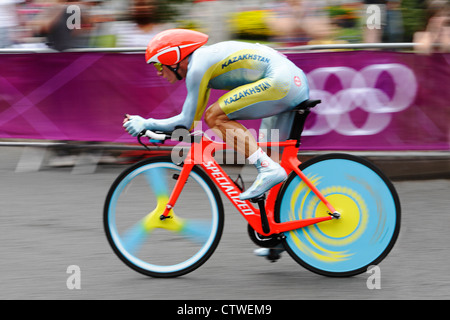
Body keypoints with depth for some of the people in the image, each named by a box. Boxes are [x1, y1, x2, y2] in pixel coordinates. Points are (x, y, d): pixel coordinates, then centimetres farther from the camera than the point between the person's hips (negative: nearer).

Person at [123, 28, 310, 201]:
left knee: (214, 116, -10)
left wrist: (146, 124, 0)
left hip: (281, 82, -11)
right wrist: (157, 131, 20)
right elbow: (194, 121, 26)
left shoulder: (198, 67, -10)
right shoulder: (203, 60, 19)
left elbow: (187, 121, -9)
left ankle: (268, 169, -18)